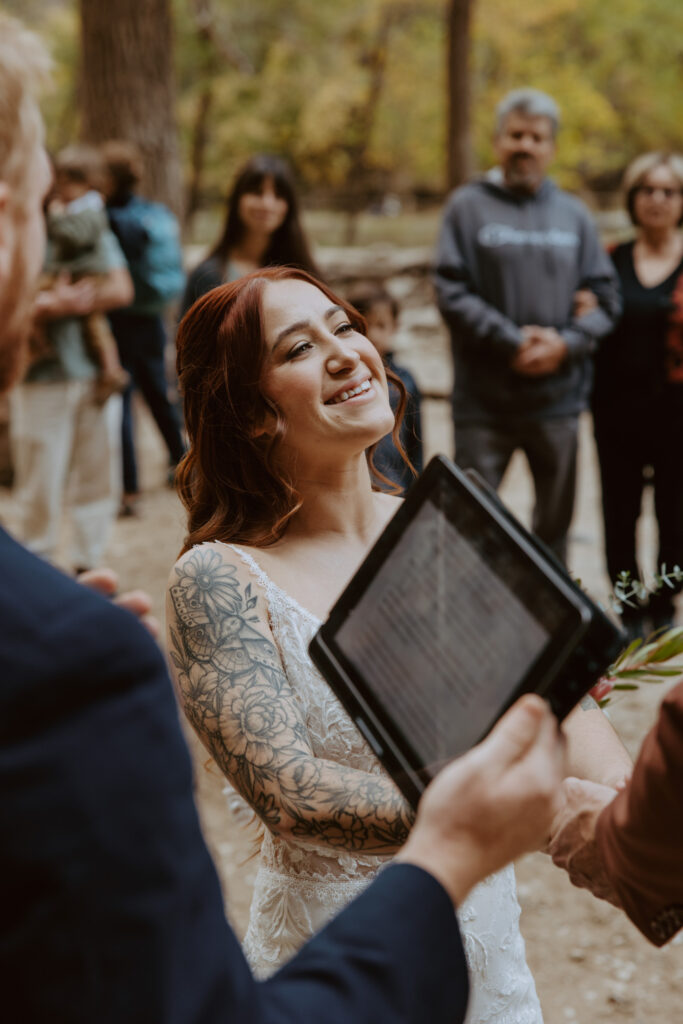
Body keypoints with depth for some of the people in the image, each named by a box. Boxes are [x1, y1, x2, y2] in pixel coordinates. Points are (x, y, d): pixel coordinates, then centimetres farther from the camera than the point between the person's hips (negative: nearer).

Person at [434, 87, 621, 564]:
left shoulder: (573, 214, 9)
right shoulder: (468, 206, 1)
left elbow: (605, 297, 7)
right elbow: (452, 292, -8)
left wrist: (565, 344, -11)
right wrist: (511, 342, -15)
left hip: (559, 399, 3)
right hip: (484, 400, -3)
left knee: (555, 520, 13)